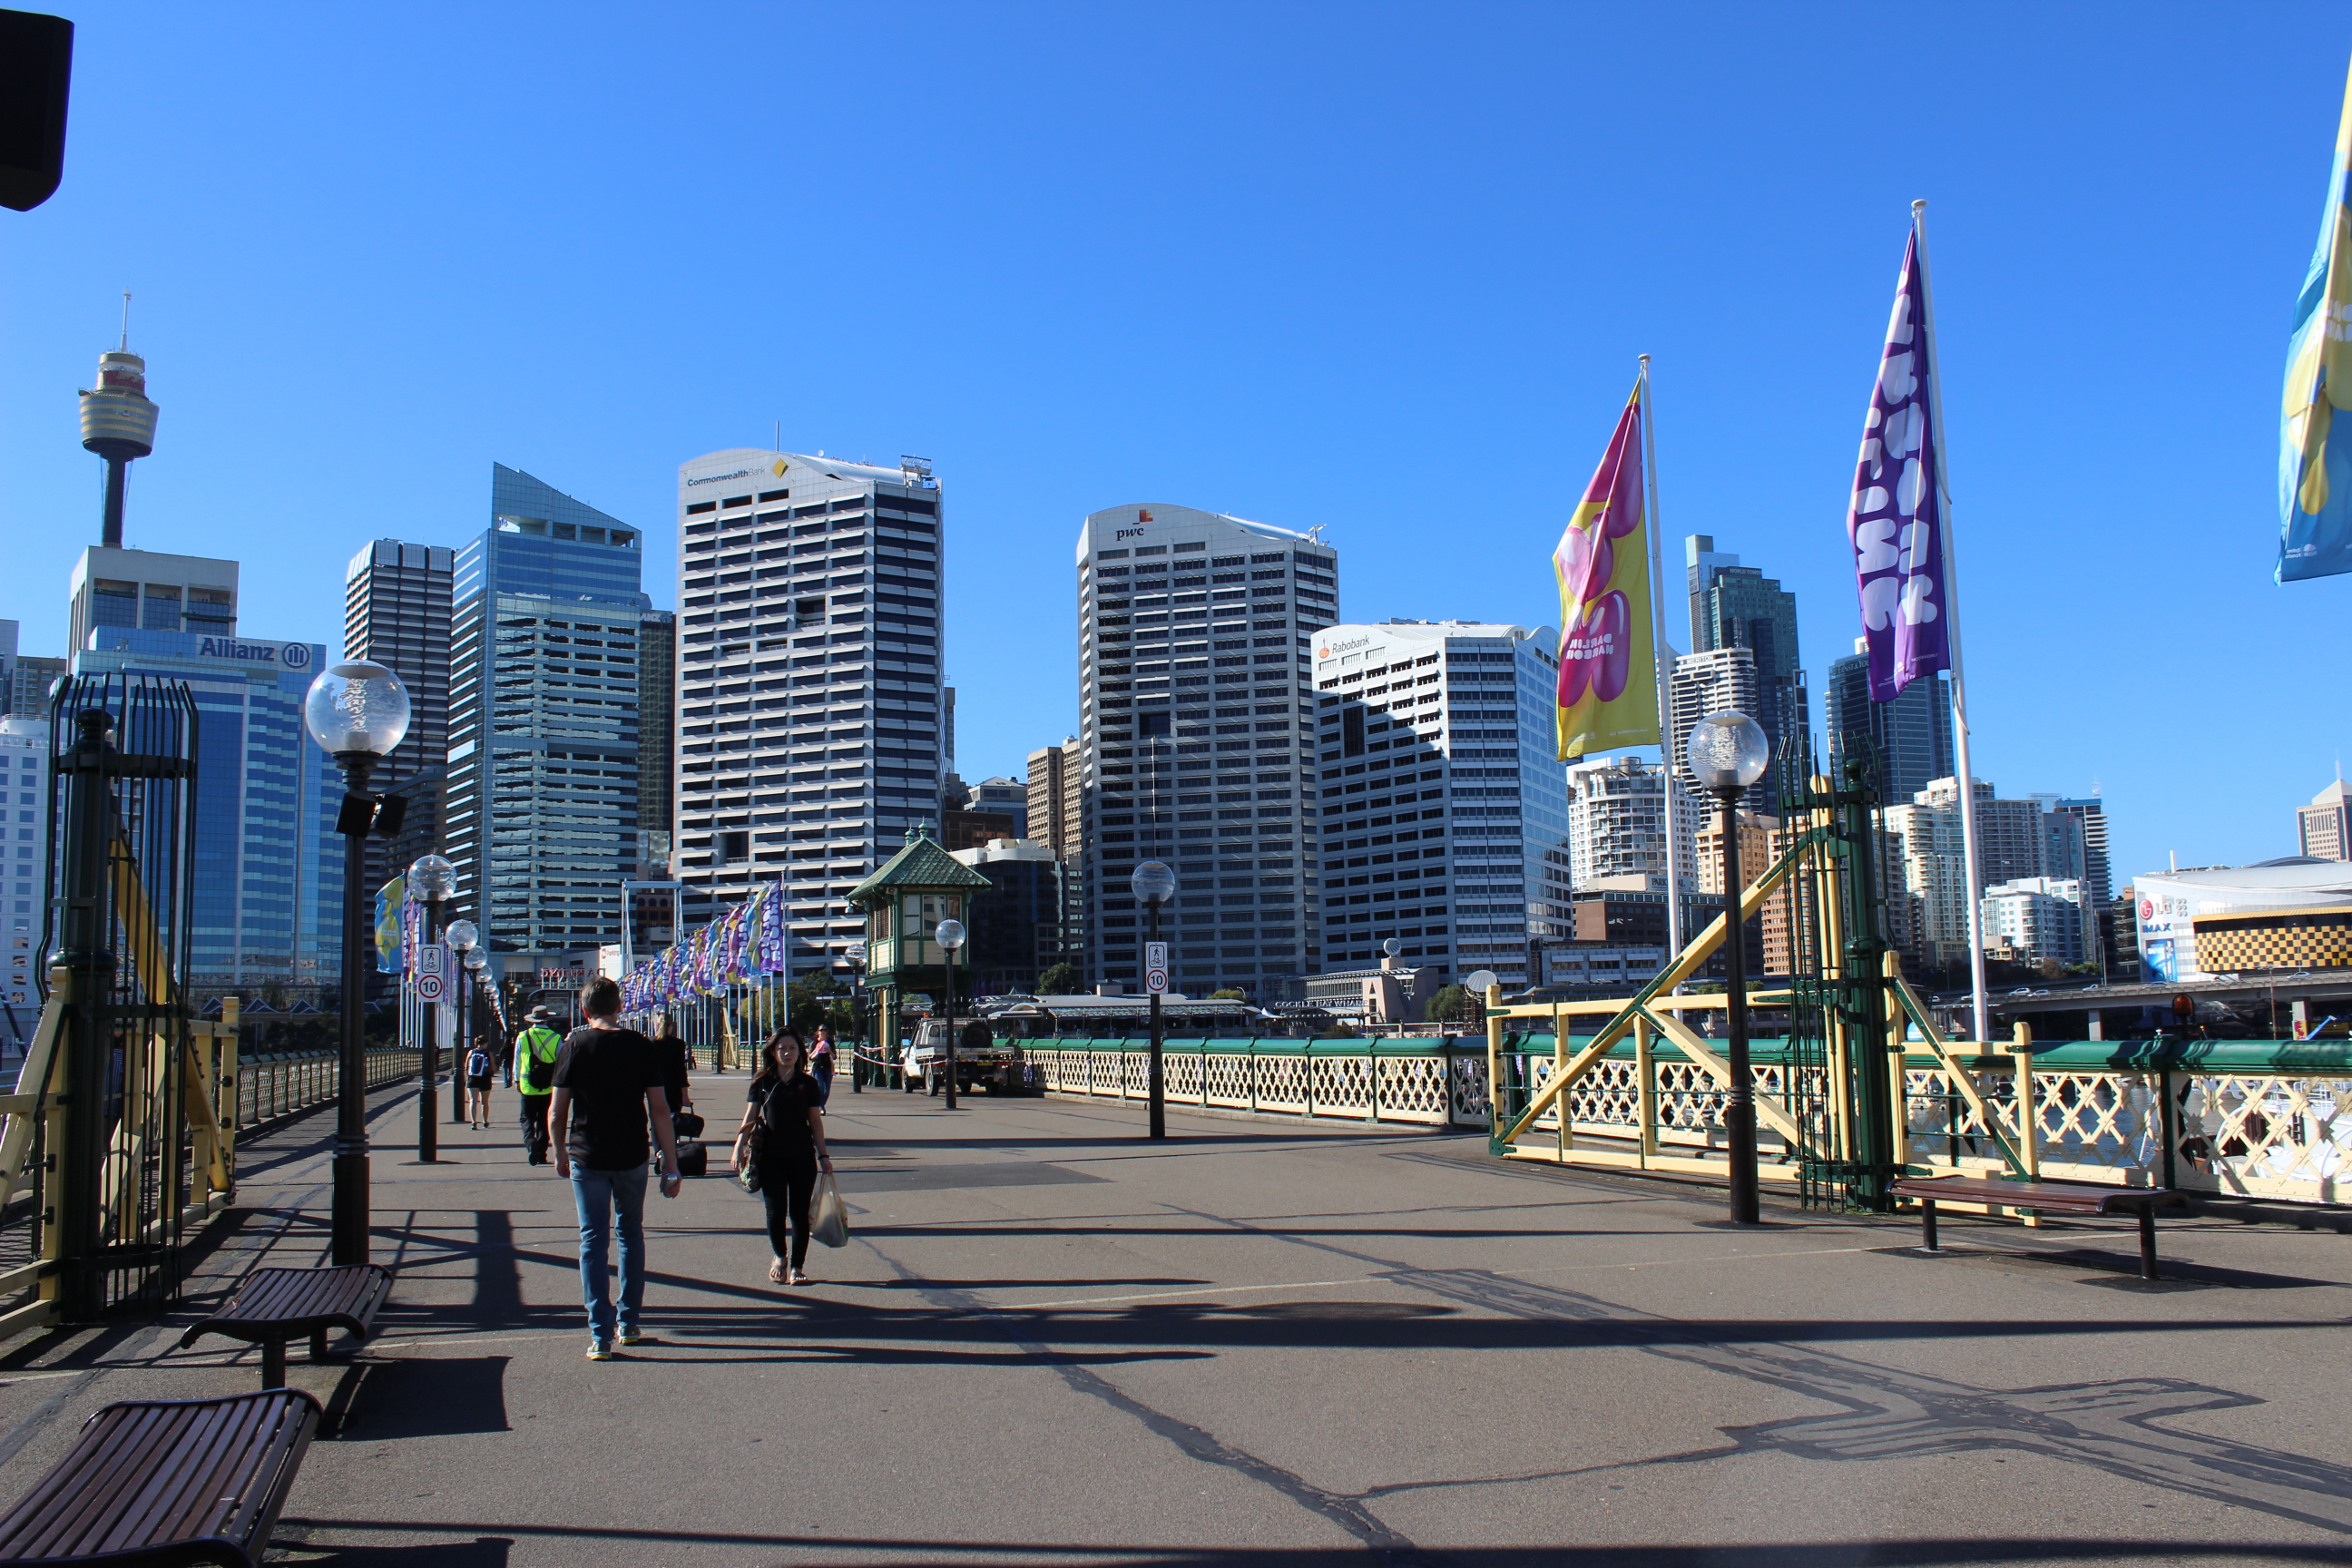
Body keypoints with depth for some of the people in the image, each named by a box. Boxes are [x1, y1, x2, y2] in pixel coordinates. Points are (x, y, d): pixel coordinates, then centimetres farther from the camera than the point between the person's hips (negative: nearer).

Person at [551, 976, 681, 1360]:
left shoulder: (574, 1047, -5)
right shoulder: (642, 1047, -3)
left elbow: (556, 1113, -3)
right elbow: (659, 1109, -5)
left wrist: (560, 1154, 14)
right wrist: (671, 1166, -1)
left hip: (587, 1159, -1)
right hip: (631, 1157, 2)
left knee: (593, 1241, 3)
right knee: (631, 1235, 18)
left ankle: (601, 1335, -1)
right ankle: (630, 1323, 23)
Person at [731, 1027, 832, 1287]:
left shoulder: (807, 1083, 5)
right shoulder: (762, 1083, 3)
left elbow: (815, 1121, 9)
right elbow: (749, 1119, 3)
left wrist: (823, 1154, 6)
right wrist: (738, 1148, -8)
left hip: (802, 1157, 1)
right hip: (771, 1156, -1)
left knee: (799, 1212, 2)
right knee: (776, 1211, -1)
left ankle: (796, 1267, 12)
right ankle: (779, 1256, 25)